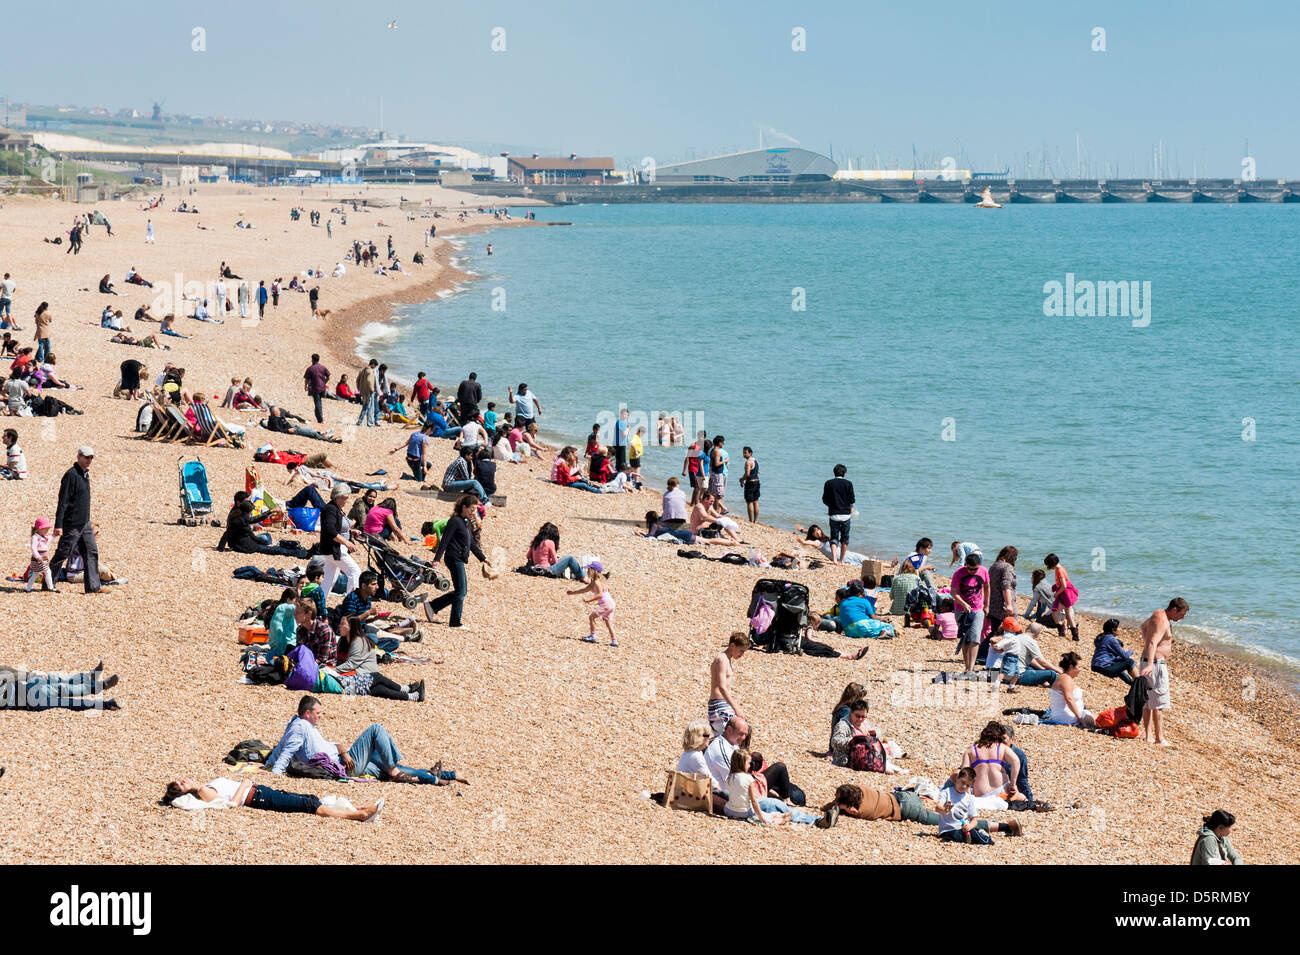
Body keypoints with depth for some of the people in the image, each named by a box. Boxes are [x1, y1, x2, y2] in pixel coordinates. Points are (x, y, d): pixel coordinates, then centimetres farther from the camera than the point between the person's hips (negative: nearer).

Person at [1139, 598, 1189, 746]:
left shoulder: (1158, 615, 12)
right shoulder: (1162, 621, -20)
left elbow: (1144, 625, 33)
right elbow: (1153, 643, -34)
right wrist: (1150, 664, -46)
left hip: (1150, 661, 11)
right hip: (1156, 663, -11)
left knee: (1148, 700, 14)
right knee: (1159, 702, -9)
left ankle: (1148, 735, 20)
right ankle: (1159, 738, -10)